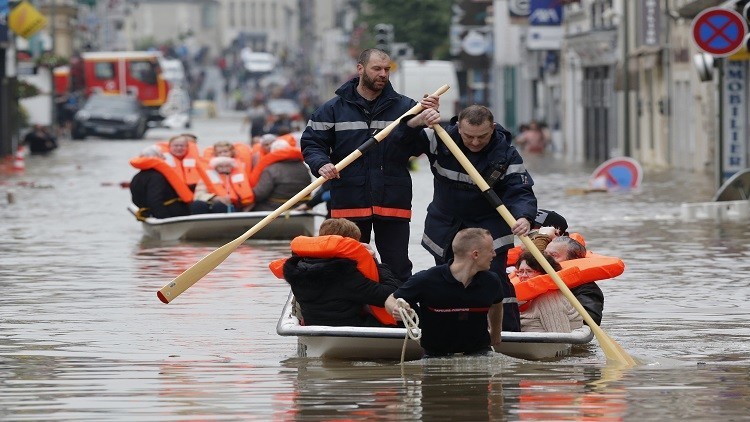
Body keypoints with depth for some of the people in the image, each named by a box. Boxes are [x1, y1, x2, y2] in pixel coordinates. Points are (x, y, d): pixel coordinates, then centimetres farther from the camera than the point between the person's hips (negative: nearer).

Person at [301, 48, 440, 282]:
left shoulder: (404, 106, 6)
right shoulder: (334, 109, 4)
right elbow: (311, 143, 3)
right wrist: (321, 164, -17)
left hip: (393, 202, 0)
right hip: (349, 201, 0)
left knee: (398, 269, 4)